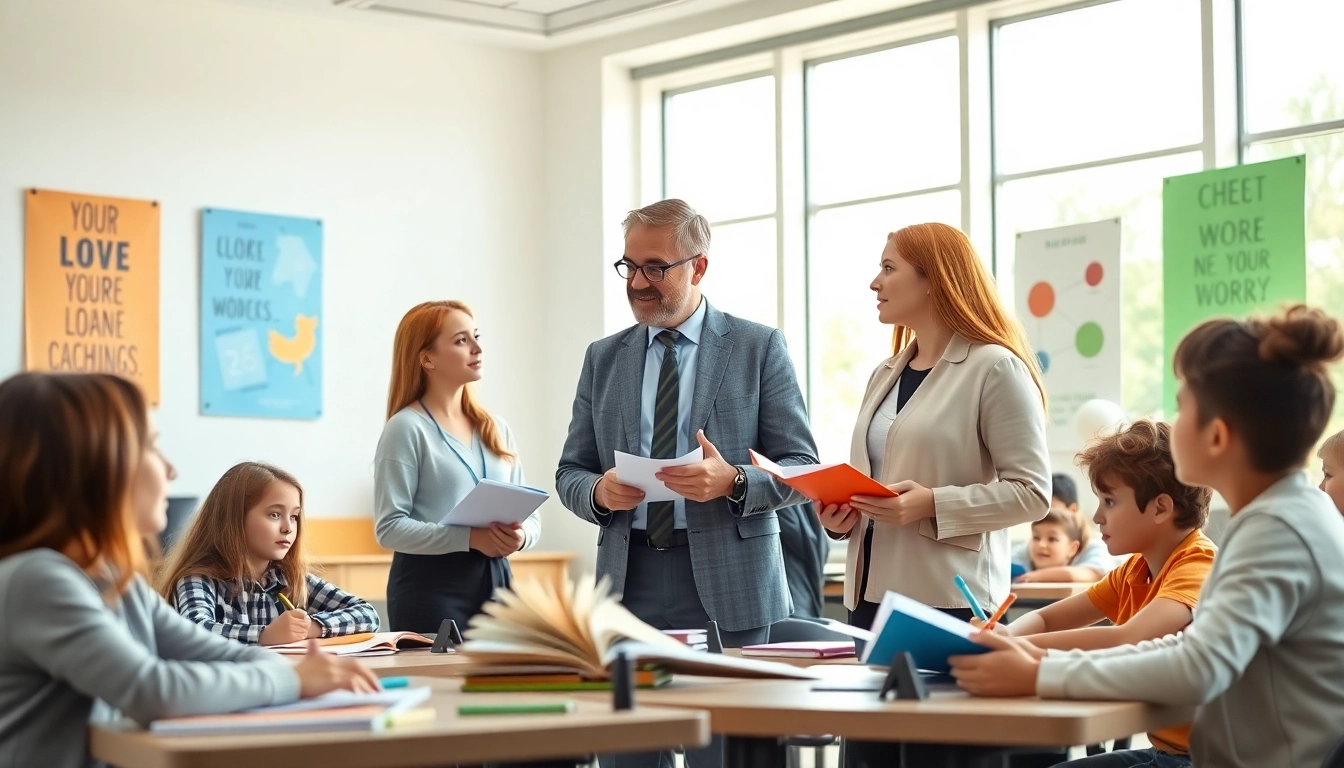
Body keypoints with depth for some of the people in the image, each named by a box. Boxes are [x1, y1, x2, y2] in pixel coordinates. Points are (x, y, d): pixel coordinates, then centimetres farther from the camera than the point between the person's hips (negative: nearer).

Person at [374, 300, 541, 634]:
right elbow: (389, 527, -13)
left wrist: (519, 536, -10)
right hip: (430, 584, -5)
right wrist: (470, 537, -22)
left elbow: (529, 515, 14)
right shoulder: (407, 429, -5)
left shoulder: (497, 430, 13)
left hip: (495, 579, 6)